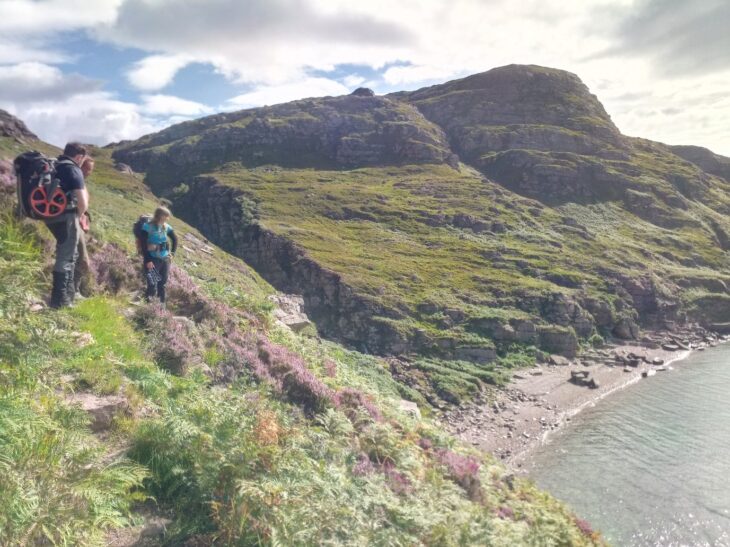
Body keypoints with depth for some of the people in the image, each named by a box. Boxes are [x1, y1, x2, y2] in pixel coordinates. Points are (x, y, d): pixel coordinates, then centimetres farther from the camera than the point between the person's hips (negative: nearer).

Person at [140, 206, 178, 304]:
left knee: (163, 283, 13)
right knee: (152, 284, -9)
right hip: (153, 259, -5)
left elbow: (175, 239, 17)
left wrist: (172, 253, 8)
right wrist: (148, 260, -18)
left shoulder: (166, 227, 2)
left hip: (165, 259, 5)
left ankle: (162, 304, 26)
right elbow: (143, 245, -14)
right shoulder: (147, 227, -12)